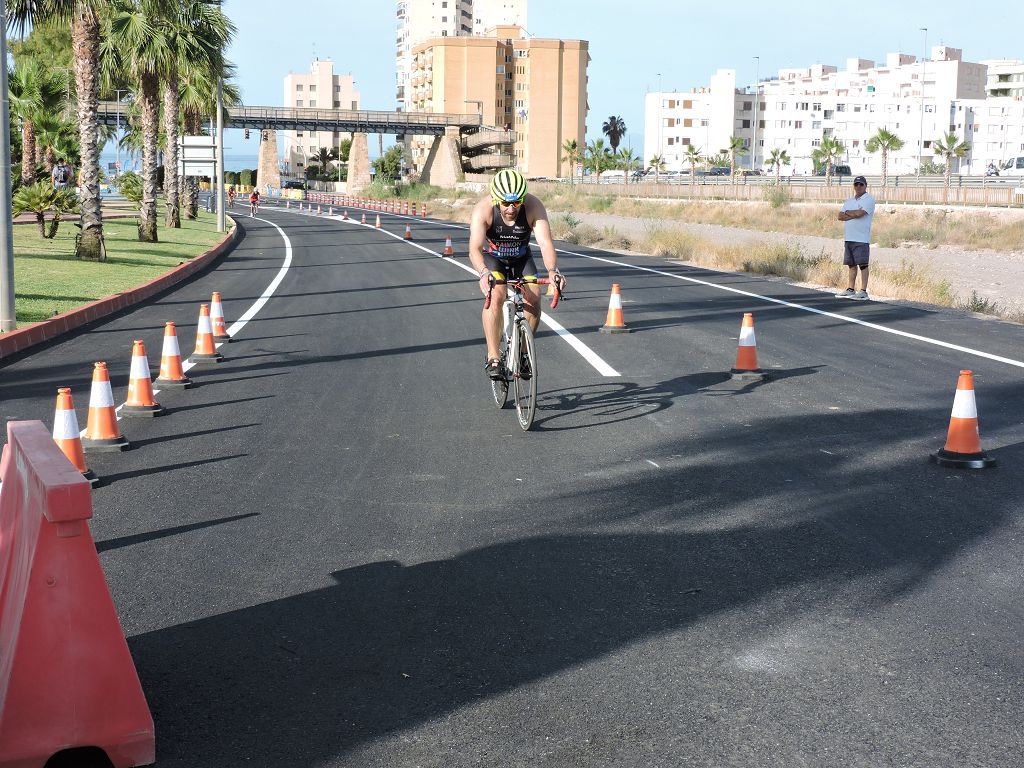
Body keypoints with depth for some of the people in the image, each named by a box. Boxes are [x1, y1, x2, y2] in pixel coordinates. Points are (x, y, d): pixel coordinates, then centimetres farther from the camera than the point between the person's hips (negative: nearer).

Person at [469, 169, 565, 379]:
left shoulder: (533, 206, -29)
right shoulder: (483, 210, -32)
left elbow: (545, 243, -38)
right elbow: (475, 249, -43)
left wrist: (553, 271, -57)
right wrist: (484, 273, -63)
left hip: (521, 258, 2)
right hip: (491, 258, -2)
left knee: (533, 300, -18)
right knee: (496, 296, -28)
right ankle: (492, 357, -21)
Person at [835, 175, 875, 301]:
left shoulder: (869, 199, -3)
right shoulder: (849, 201, 19)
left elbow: (860, 213, -17)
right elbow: (840, 216, 8)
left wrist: (847, 213, 0)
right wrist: (854, 214, -7)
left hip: (861, 238, -7)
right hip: (848, 238, 7)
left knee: (863, 264, -7)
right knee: (851, 265, 11)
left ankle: (863, 291, -8)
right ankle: (850, 290, 15)